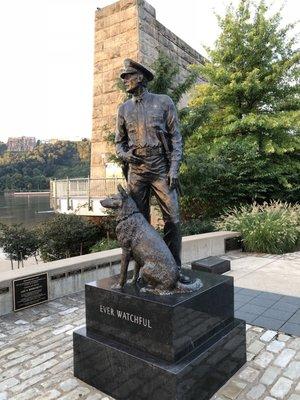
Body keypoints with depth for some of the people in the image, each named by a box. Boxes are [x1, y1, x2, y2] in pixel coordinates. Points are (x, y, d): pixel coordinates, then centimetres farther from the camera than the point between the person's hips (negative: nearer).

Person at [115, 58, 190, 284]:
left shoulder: (164, 102, 5)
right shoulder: (124, 109, 14)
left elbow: (176, 138, 1)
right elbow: (119, 142, 19)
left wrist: (174, 169, -8)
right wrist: (125, 155, -4)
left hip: (162, 170, -2)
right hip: (136, 172, 3)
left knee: (173, 219, -6)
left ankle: (175, 268, 9)